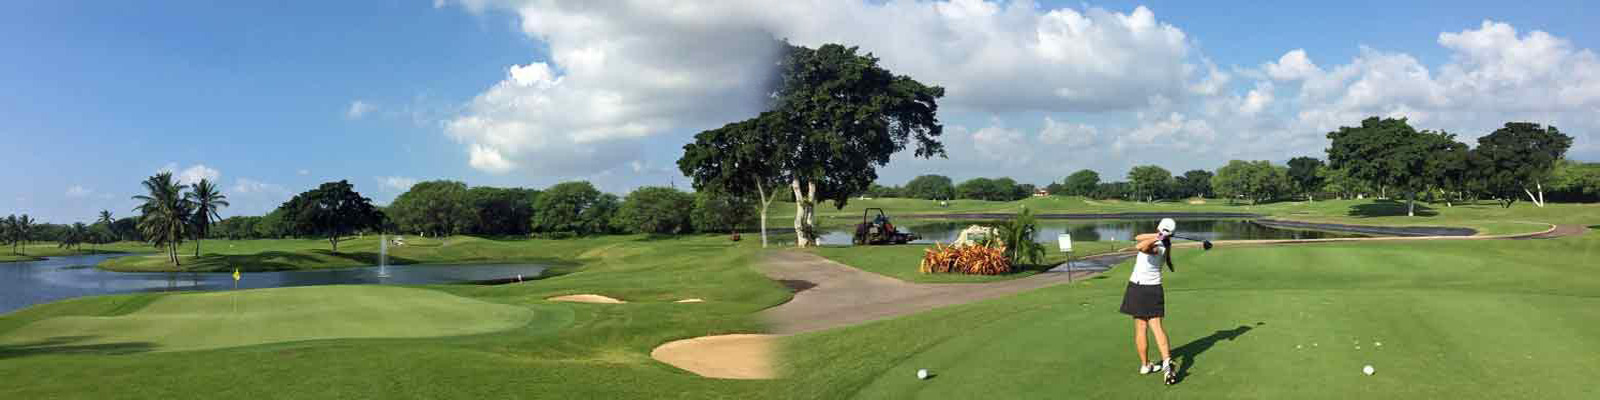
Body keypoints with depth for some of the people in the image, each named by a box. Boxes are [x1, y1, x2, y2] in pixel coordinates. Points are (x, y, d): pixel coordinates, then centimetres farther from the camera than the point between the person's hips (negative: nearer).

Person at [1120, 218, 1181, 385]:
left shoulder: (1156, 247, -18)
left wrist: (1156, 237, -29)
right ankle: (1166, 360, -17)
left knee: (1140, 328, 6)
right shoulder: (1166, 245, 2)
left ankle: (1144, 365, 12)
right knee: (1157, 327, 1)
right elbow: (1137, 238, 10)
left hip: (1138, 288, -5)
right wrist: (1158, 237, -1)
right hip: (1154, 288, 5)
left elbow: (1140, 247, -41)